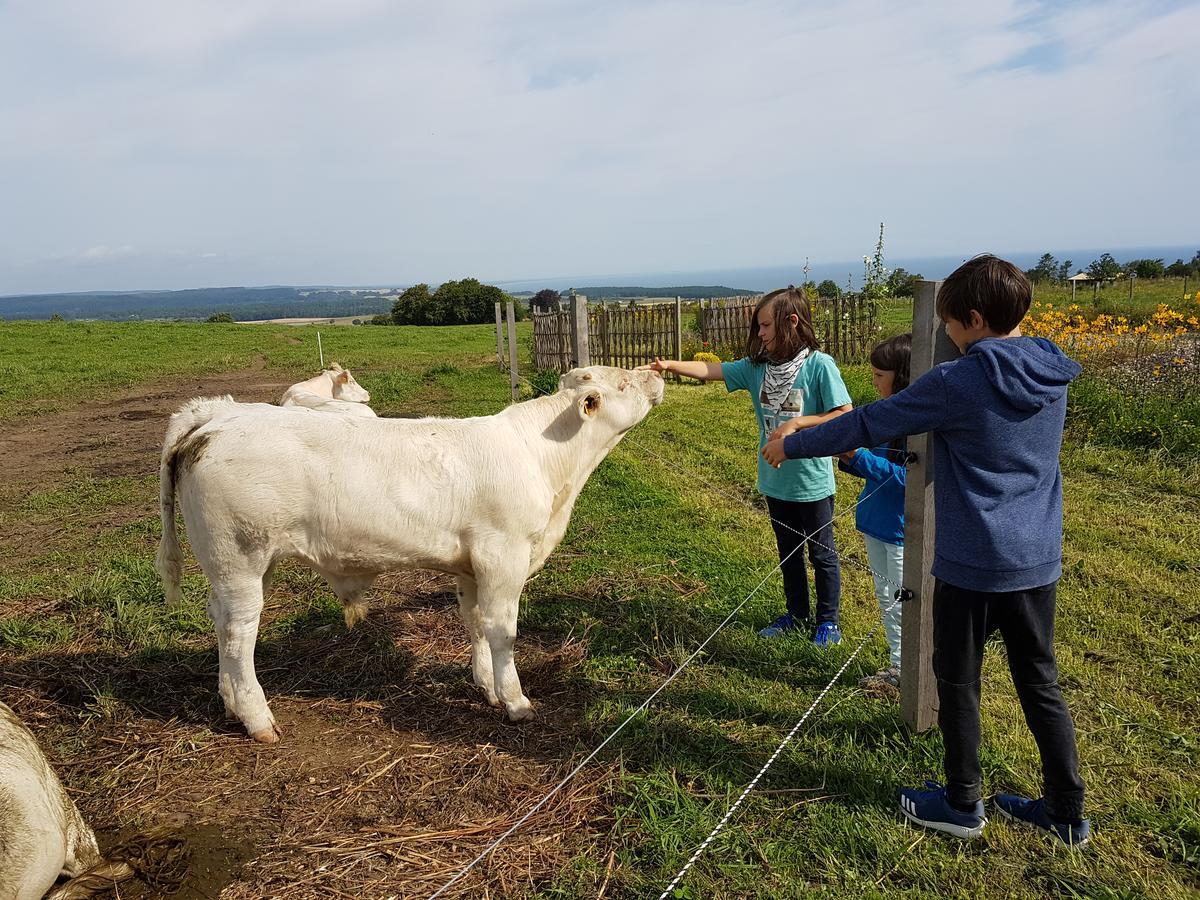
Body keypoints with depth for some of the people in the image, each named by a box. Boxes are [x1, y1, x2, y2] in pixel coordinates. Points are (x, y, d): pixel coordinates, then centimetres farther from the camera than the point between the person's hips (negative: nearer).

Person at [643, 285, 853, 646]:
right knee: (788, 552, 21)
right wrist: (670, 365, -20)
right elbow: (711, 370, -7)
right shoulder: (757, 366, -2)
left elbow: (845, 415, -19)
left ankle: (829, 620, 31)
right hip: (775, 480, 6)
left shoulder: (819, 365, -17)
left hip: (812, 481, -6)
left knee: (821, 552, 13)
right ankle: (797, 614, 39)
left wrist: (797, 423, -24)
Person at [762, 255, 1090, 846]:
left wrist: (793, 446, 2)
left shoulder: (955, 383, -17)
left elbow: (865, 425, -10)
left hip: (972, 564, -6)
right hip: (1039, 560, 6)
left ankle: (962, 805, 27)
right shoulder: (1052, 378, 3)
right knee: (1040, 683, 17)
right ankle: (1067, 812, 28)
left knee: (958, 682, 12)